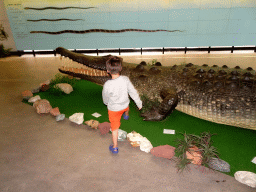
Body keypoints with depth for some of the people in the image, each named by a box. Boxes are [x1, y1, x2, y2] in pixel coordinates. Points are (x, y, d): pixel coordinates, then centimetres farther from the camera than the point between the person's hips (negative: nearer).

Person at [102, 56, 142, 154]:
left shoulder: (107, 84, -31)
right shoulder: (125, 79, -24)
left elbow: (105, 98, -11)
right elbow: (133, 92, -11)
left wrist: (107, 103, 13)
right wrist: (139, 103, 4)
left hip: (113, 109, -3)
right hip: (124, 105, 3)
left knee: (114, 127, 14)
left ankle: (115, 147, 28)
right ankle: (126, 115, 74)